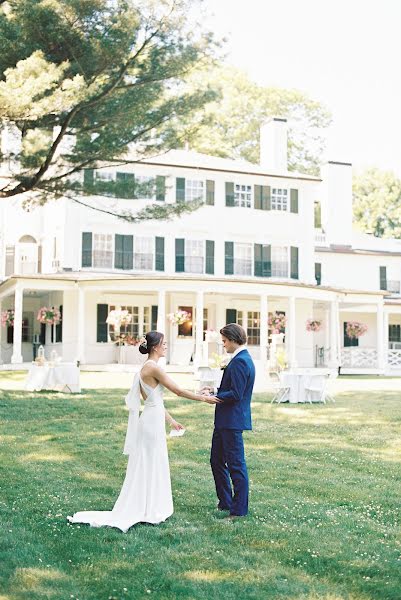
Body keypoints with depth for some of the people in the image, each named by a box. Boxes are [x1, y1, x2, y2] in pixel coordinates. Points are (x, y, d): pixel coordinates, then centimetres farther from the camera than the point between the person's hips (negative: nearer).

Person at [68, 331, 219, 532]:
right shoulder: (153, 367, -17)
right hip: (152, 422, -9)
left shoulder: (149, 367, 12)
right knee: (148, 466, 0)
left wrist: (171, 420, 24)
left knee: (154, 466, 15)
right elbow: (178, 391, -15)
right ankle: (148, 512, 9)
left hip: (153, 420, 9)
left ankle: (148, 509, 22)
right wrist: (204, 398, -5)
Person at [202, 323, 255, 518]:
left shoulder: (240, 361, -18)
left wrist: (213, 397, -12)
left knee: (236, 465, -1)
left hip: (233, 421, -11)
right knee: (217, 461, 17)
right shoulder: (242, 359, 14)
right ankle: (225, 502, 27)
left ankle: (240, 509, 8)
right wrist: (215, 390, 10)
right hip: (224, 421, 11)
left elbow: (235, 394, -23)